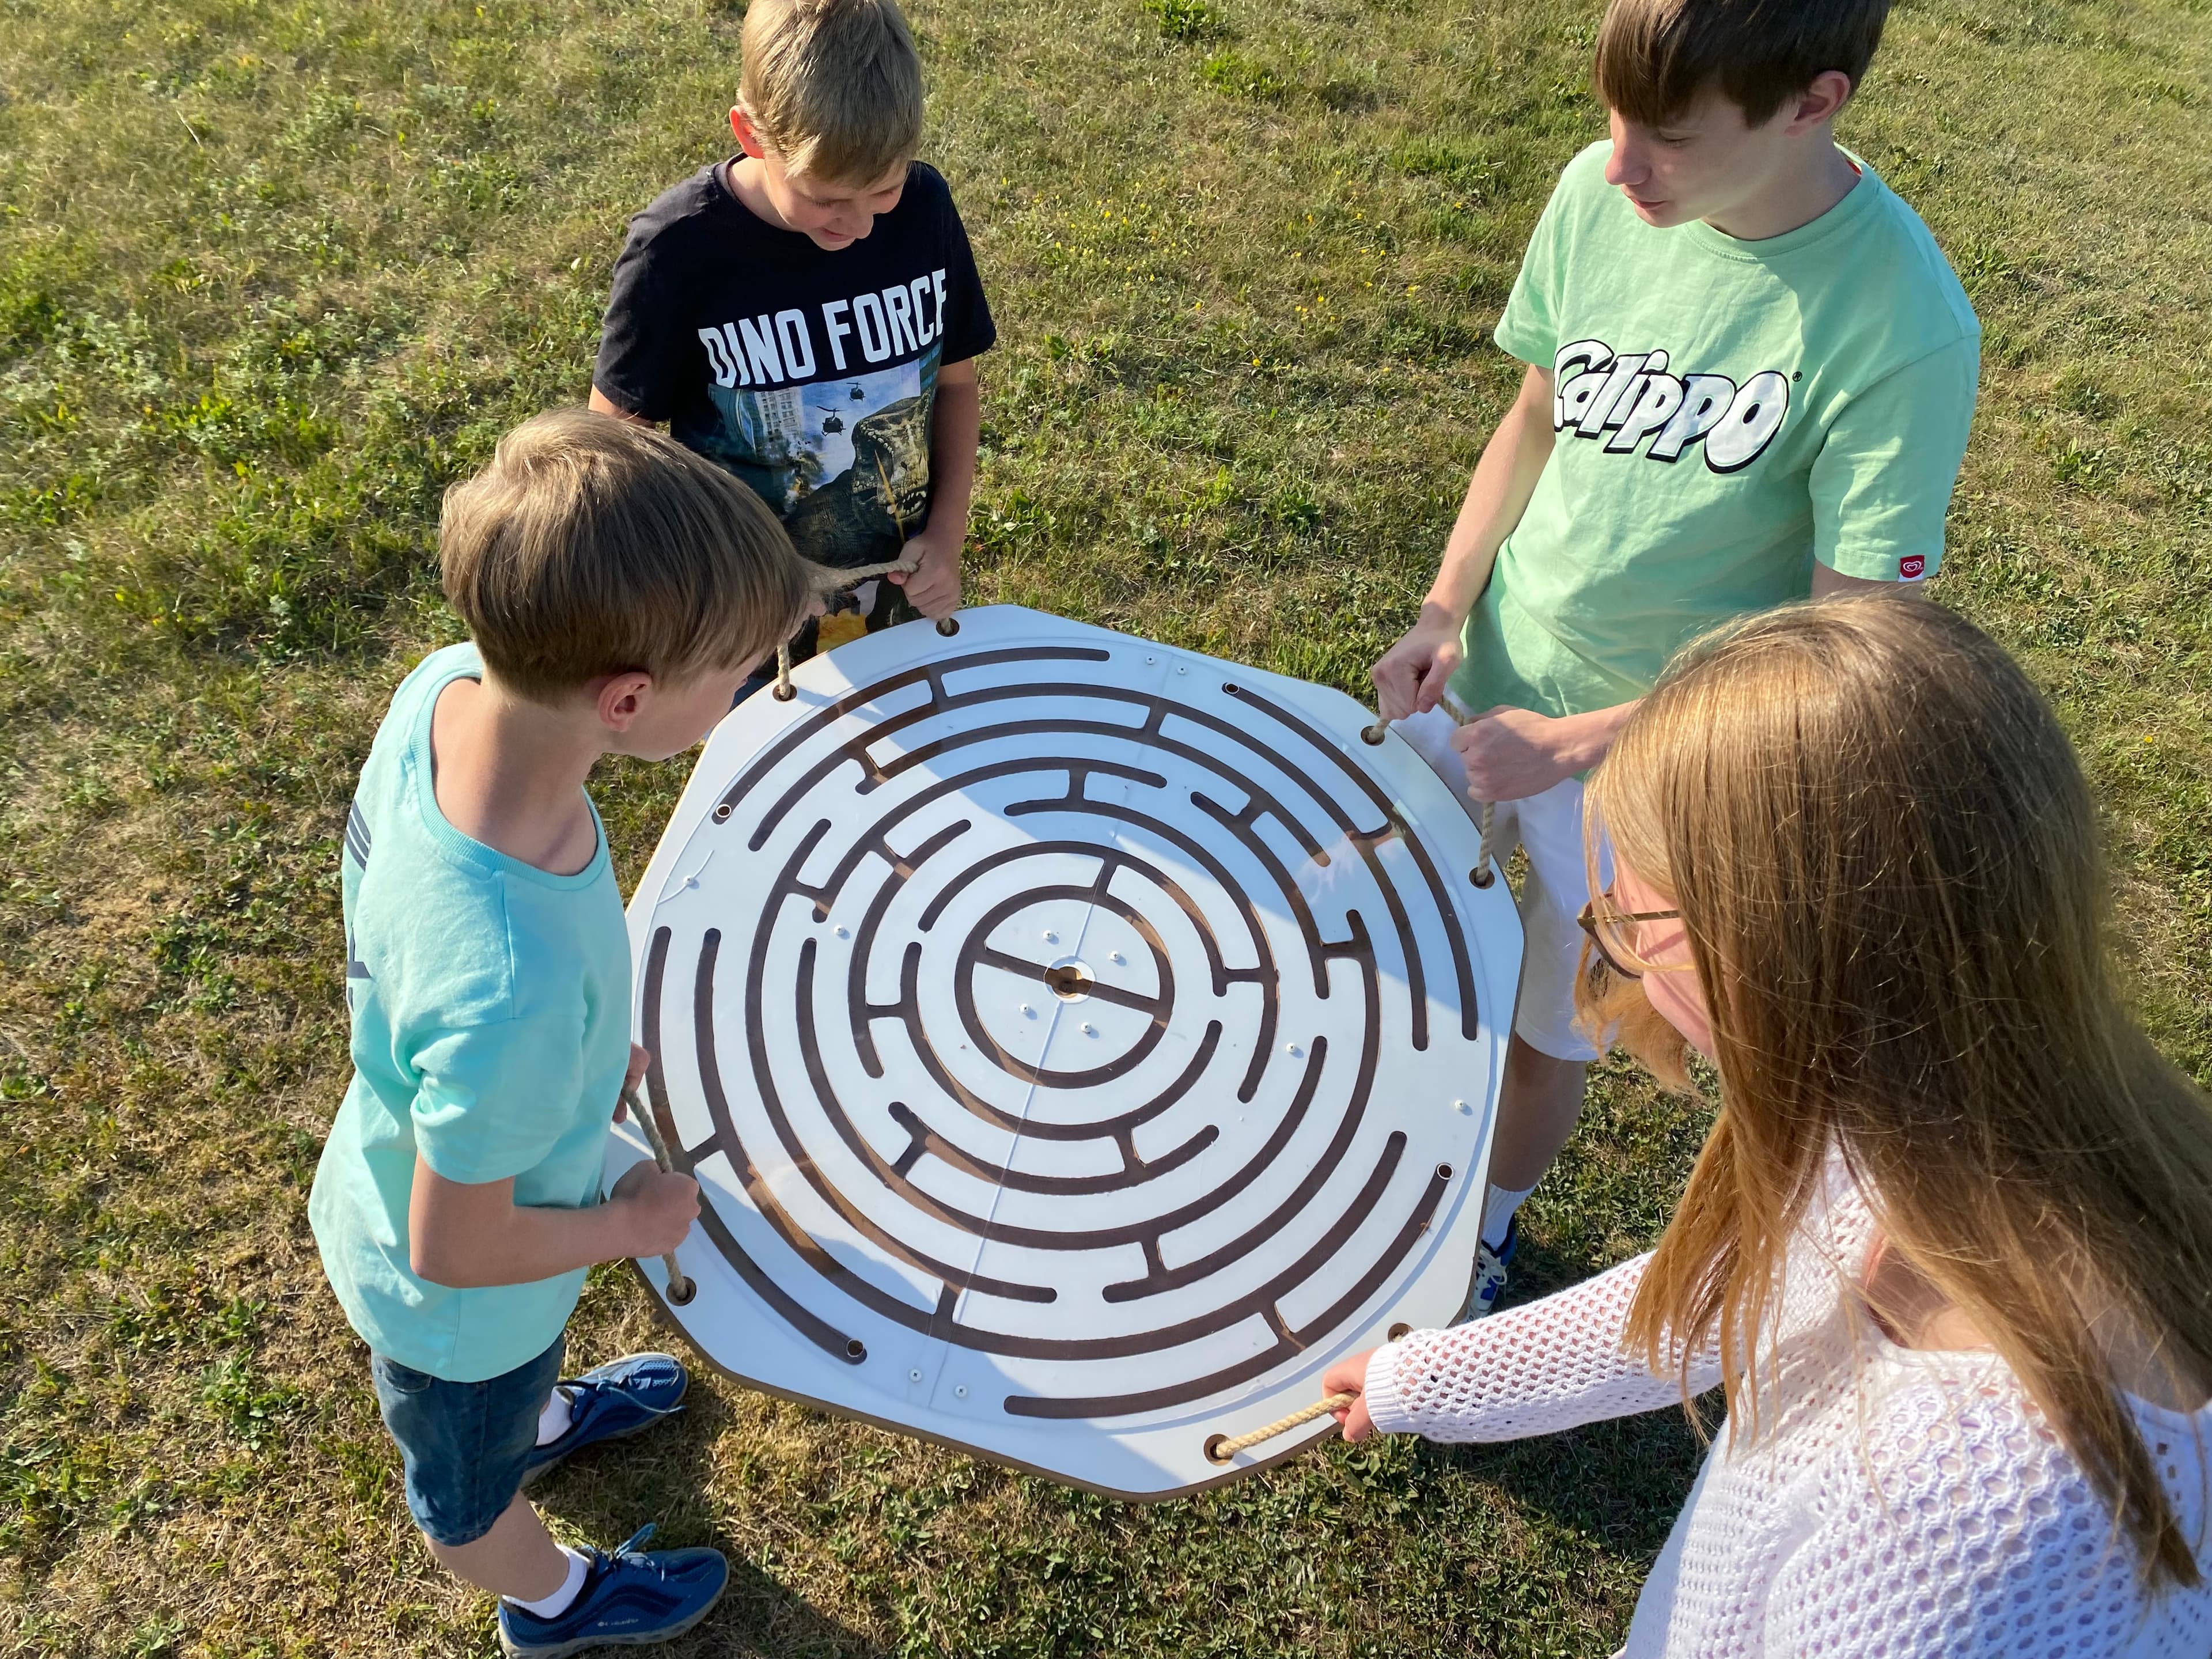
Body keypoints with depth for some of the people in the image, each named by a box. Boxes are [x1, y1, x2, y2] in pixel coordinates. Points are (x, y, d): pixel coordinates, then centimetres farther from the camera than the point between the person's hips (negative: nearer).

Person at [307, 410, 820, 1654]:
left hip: (393, 1171, 6)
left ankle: (540, 1420, 73)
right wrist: (632, 1225, -12)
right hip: (459, 1305, -5)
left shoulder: (451, 684, -28)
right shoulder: (512, 993, -49)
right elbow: (458, 1250, -30)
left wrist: (592, 1044, 5)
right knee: (470, 1480, 31)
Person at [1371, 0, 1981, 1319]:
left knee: (1548, 1032, 16)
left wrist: (1569, 741, -23)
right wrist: (1446, 611, -7)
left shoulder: (1904, 330, -25)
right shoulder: (1601, 193, -11)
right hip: (1481, 681, 4)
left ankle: (1492, 1224, 49)